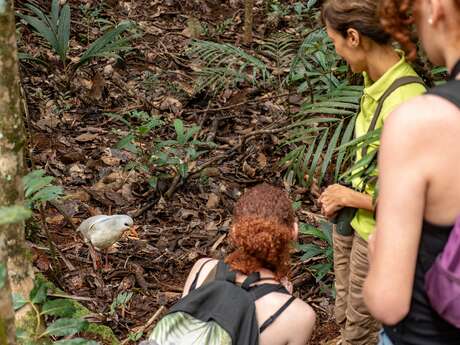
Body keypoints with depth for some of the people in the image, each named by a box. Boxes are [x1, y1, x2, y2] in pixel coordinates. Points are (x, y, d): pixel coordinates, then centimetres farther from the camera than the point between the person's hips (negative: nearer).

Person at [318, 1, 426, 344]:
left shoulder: (404, 101, -32)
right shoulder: (375, 78, -6)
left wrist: (350, 197, -14)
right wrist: (341, 195, -2)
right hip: (352, 221, 8)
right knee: (345, 315, 26)